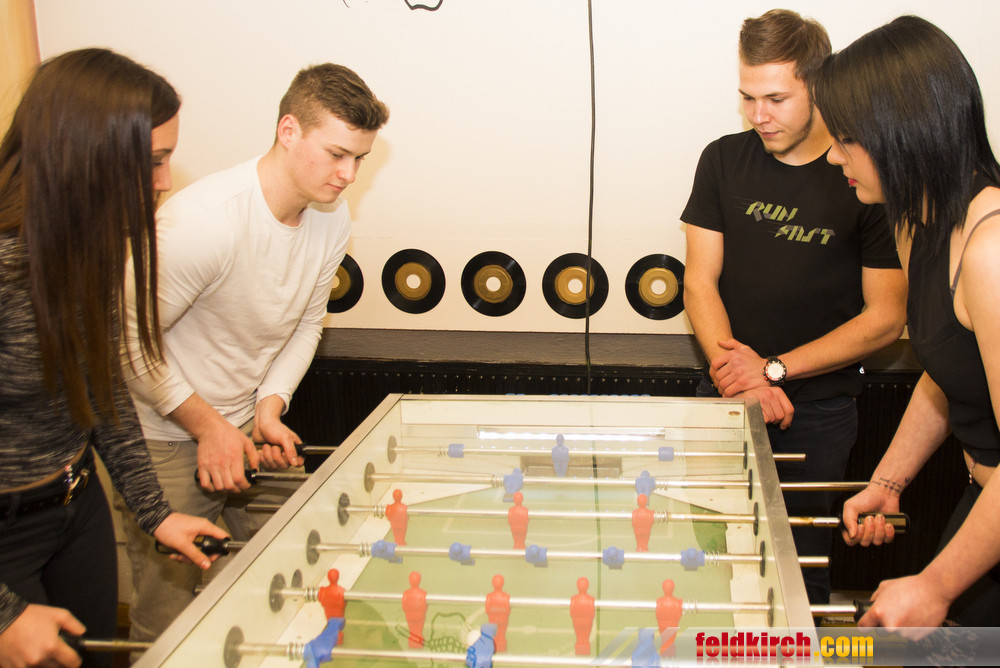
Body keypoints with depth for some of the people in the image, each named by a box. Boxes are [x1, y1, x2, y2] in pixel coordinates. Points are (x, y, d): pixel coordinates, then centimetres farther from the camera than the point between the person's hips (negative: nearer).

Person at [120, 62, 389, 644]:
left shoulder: (333, 218, -4)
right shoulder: (201, 219, -28)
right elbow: (129, 341, -20)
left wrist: (270, 404, -5)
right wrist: (207, 424, -18)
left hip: (248, 424, 6)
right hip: (169, 439, -6)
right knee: (170, 624, 3)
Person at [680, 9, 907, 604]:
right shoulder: (724, 161, 3)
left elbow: (886, 318, -6)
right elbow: (700, 281, 1)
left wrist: (775, 369, -13)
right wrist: (734, 369, -15)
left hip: (818, 412, -2)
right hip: (724, 397, 3)